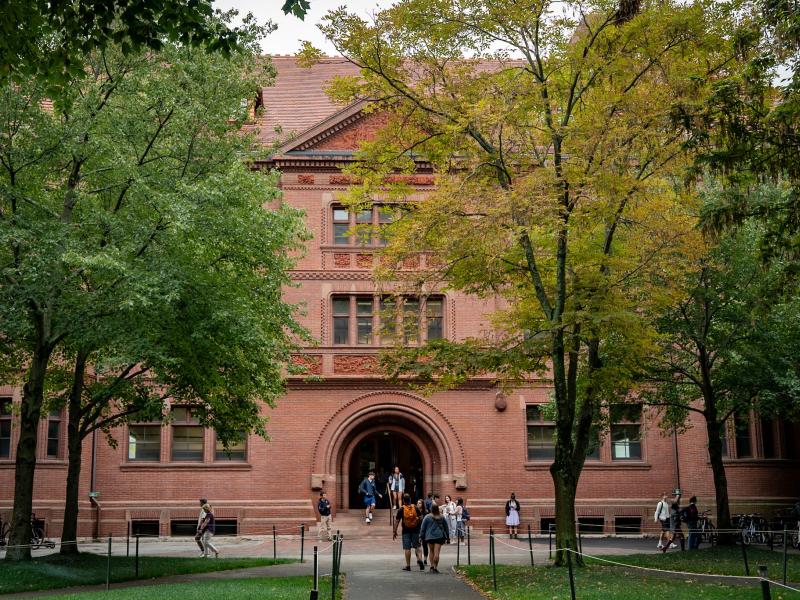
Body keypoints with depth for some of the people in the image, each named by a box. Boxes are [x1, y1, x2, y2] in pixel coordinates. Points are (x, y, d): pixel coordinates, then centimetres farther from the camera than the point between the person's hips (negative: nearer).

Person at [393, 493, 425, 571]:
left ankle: (408, 565, 4)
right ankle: (420, 559, -9)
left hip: (406, 530, -2)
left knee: (407, 548, 2)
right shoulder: (415, 507, 3)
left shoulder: (401, 509, -5)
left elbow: (397, 521, -4)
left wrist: (394, 531, 2)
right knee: (417, 546, 13)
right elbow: (421, 518, 4)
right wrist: (421, 528, 14)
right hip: (415, 530, 2)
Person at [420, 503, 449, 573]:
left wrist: (421, 536, 7)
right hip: (439, 536, 0)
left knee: (431, 551, 15)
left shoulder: (427, 517, -3)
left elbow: (423, 528, -1)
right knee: (436, 552, -3)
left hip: (429, 537, 0)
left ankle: (432, 566, 11)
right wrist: (447, 537, 20)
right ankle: (435, 567, -6)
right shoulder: (442, 517, 3)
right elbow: (446, 527, 11)